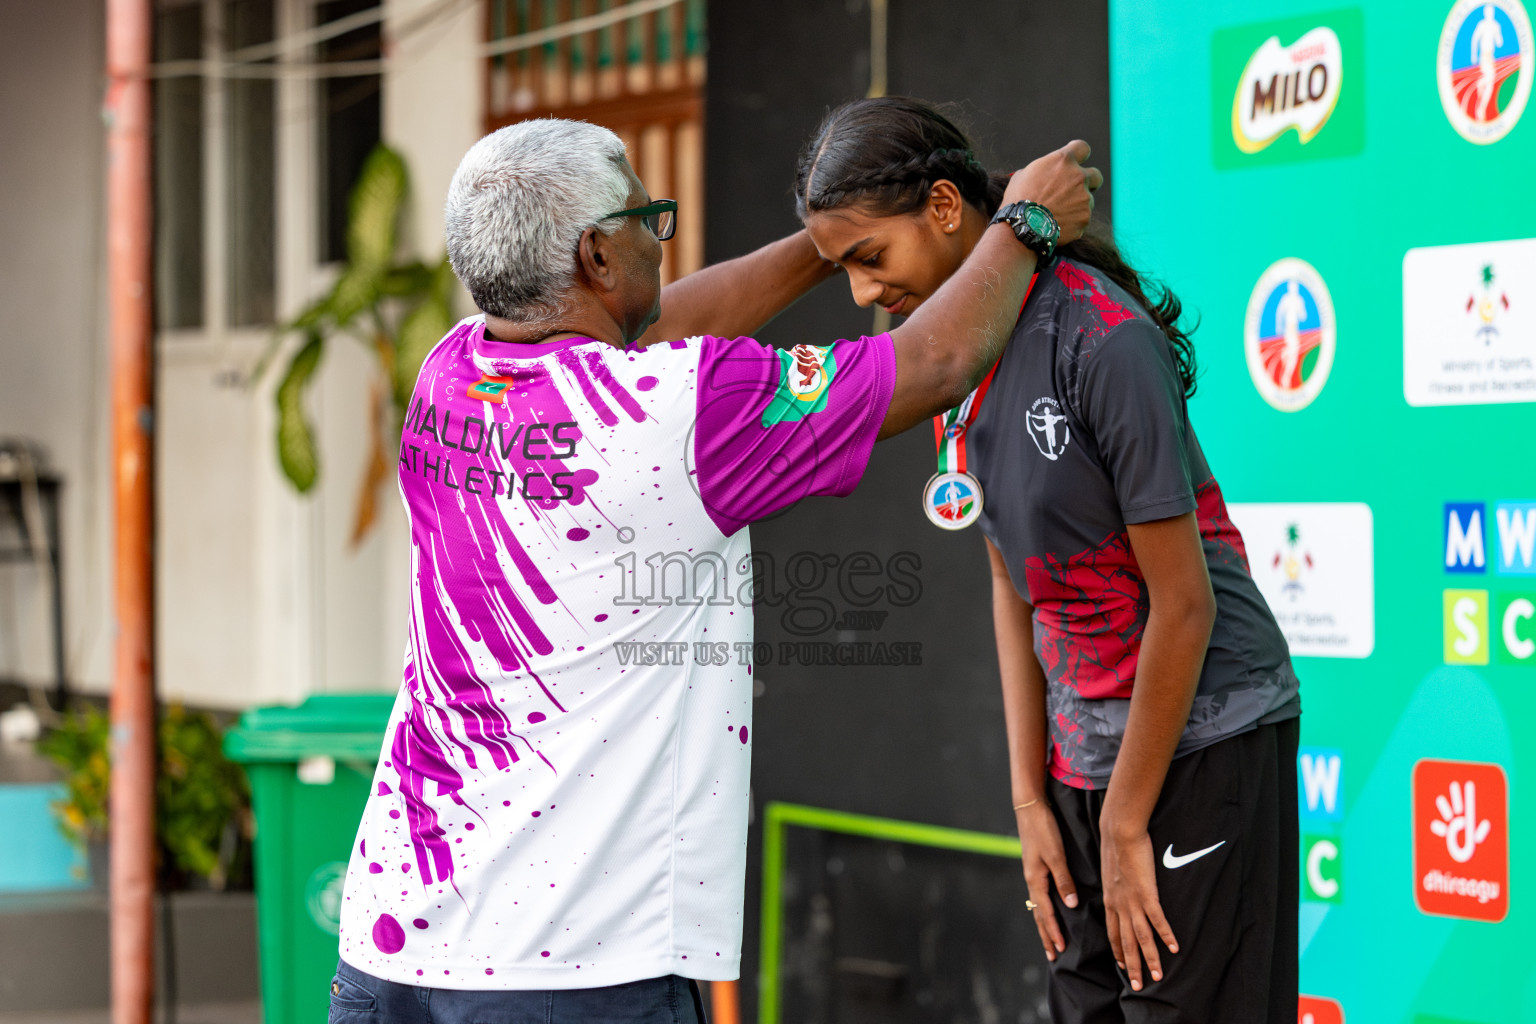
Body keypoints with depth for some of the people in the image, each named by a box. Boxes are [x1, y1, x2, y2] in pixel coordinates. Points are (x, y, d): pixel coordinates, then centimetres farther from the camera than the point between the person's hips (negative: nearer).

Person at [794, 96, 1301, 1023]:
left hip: (1204, 745, -7)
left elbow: (1184, 602, -18)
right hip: (1086, 756, 7)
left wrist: (1126, 826, -12)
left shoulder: (1103, 341, -19)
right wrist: (1032, 798, 7)